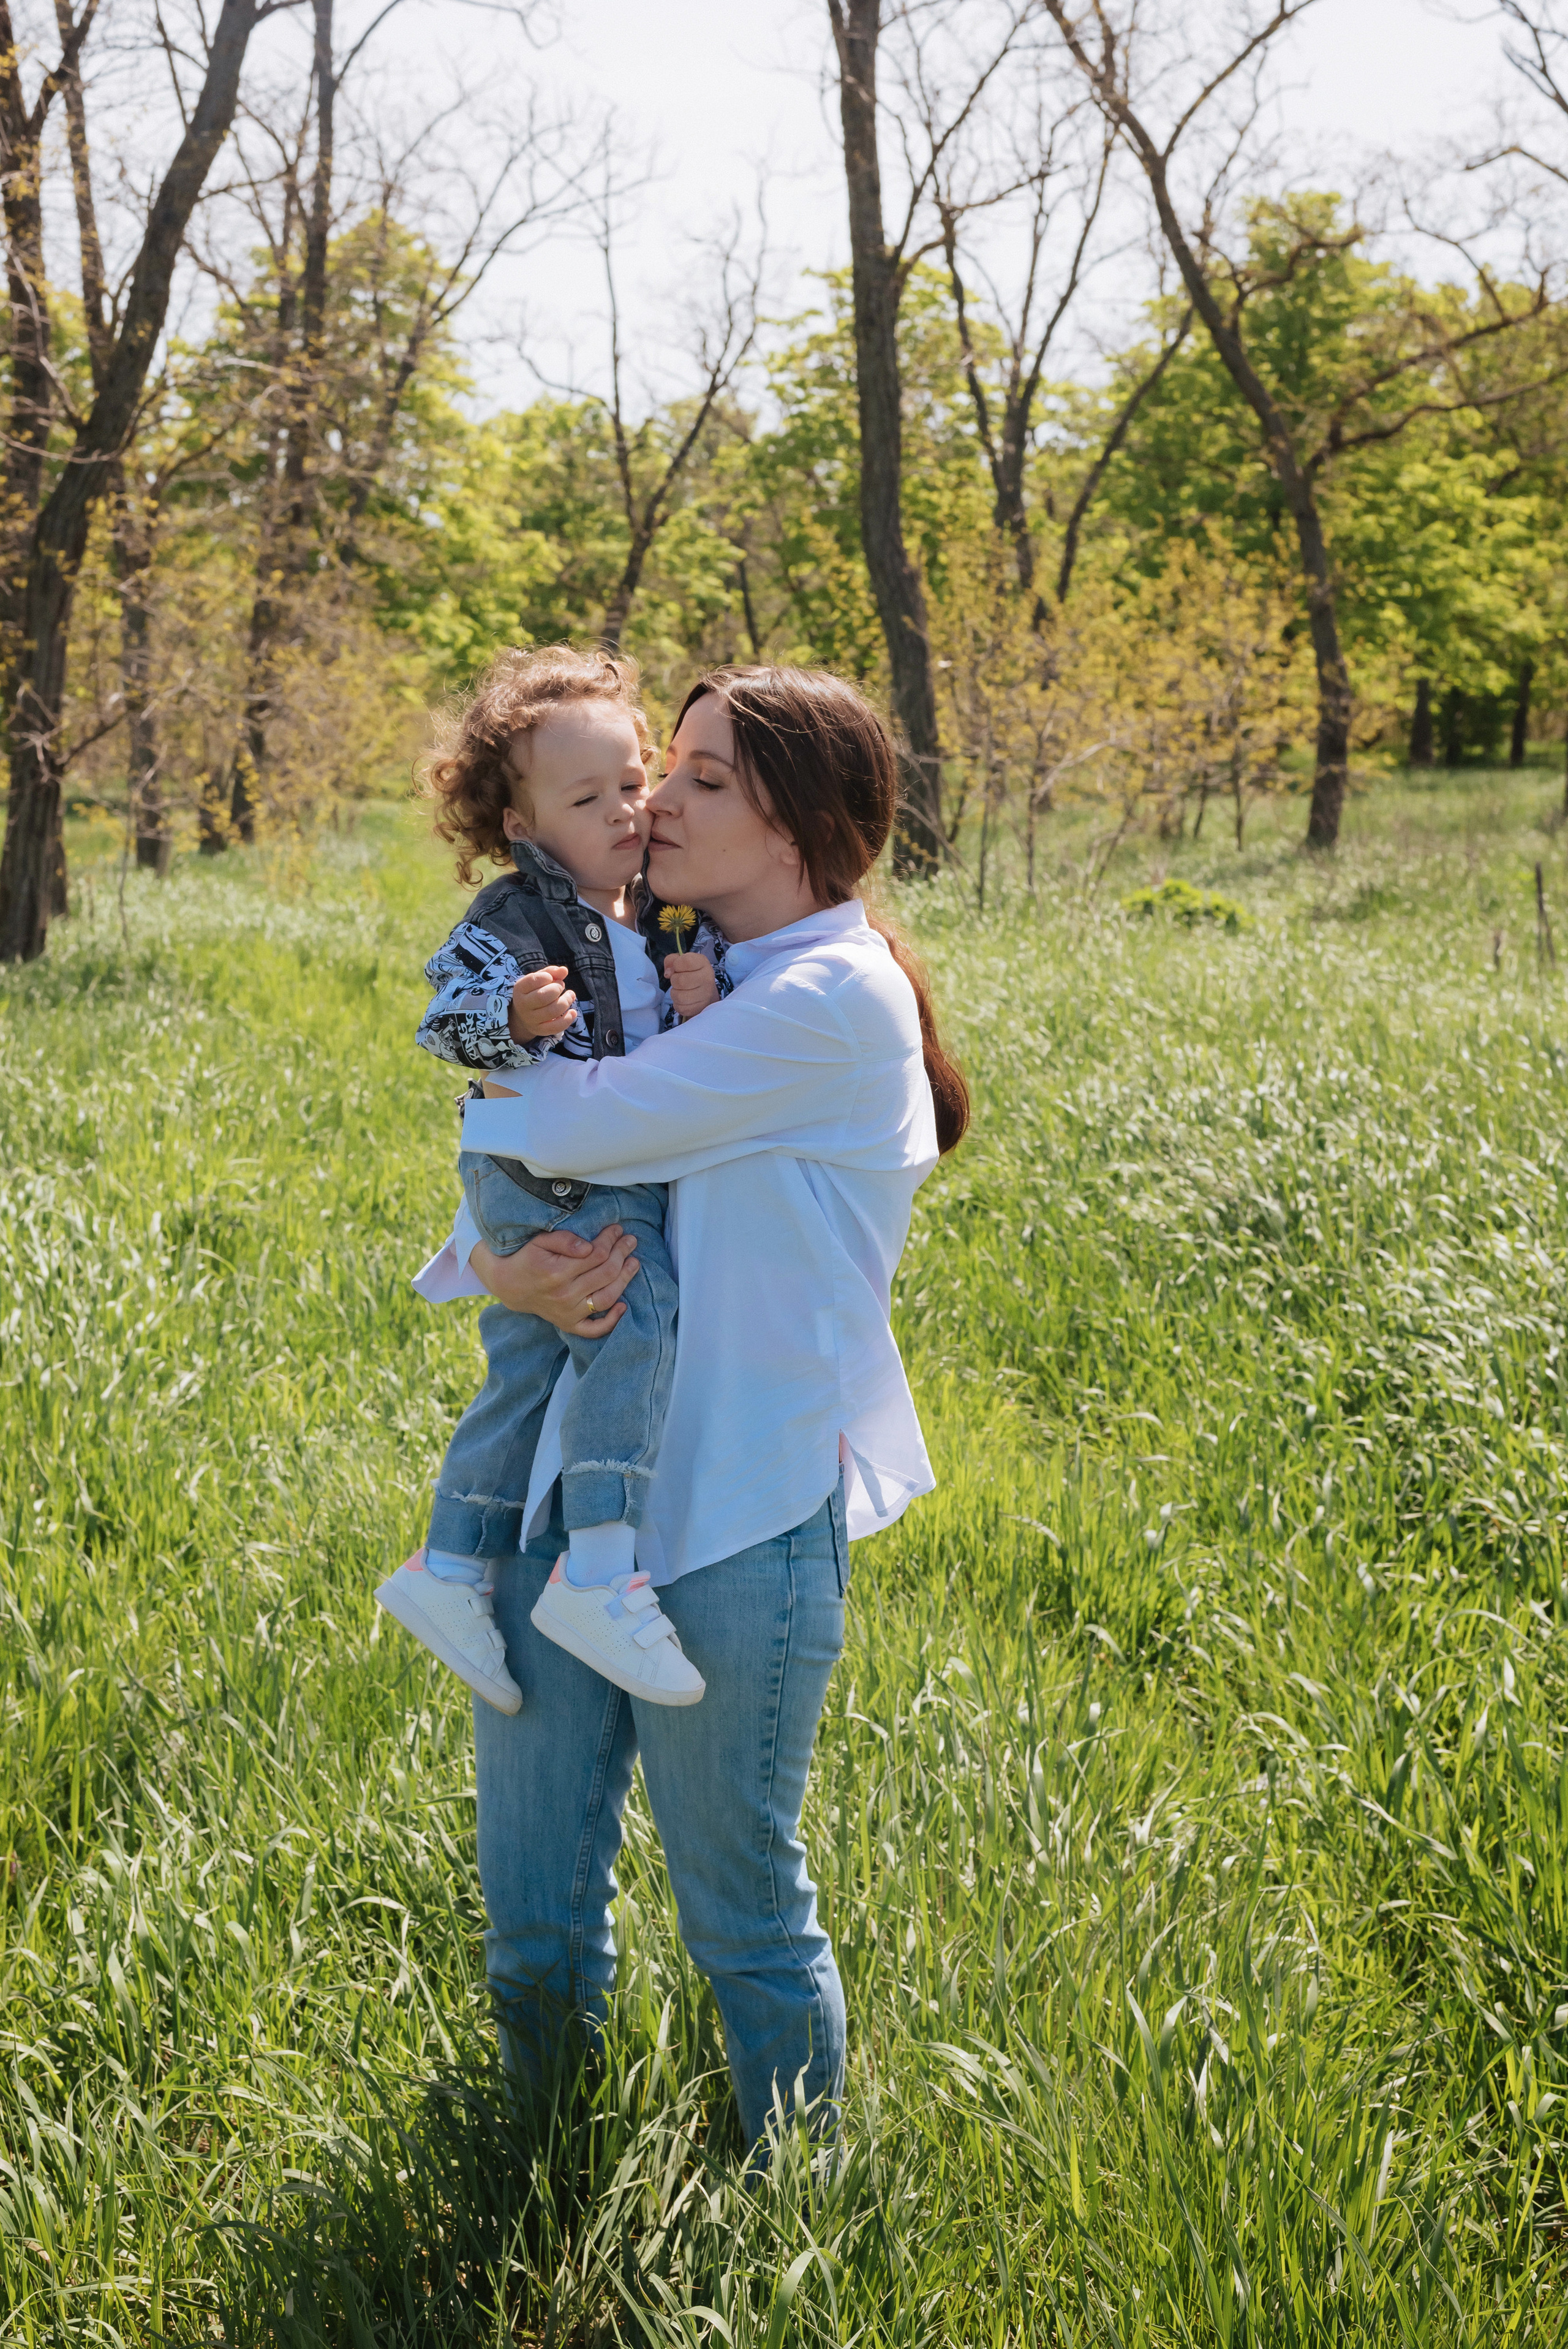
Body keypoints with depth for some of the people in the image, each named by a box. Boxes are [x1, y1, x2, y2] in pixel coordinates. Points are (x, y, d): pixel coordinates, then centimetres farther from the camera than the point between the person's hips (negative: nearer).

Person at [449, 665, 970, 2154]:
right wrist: (509, 1276, -13)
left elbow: (575, 1128, -20)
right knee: (531, 1918, 14)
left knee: (743, 1919, 9)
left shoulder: (837, 998, -14)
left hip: (738, 1520, -7)